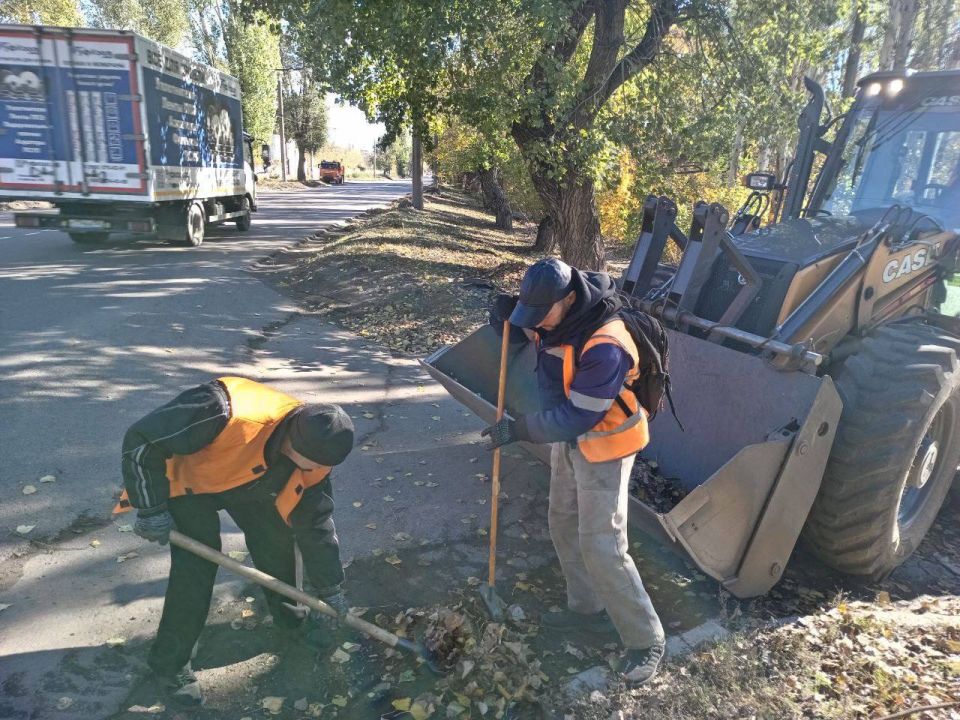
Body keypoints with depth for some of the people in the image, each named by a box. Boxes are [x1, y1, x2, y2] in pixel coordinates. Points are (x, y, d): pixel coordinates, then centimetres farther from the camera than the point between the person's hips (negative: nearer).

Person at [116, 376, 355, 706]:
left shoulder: (314, 453, -25)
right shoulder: (228, 415, -47)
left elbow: (317, 523, -11)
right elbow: (141, 439, -34)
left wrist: (329, 589, -5)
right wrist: (151, 509, -25)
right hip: (188, 476, -4)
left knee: (277, 539, 2)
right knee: (195, 567, -13)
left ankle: (285, 608, 32)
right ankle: (170, 663, 8)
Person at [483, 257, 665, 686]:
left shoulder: (605, 346, -34)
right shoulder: (554, 314, -8)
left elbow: (577, 418, -30)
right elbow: (515, 331, 9)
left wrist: (519, 430, -24)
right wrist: (505, 313, -14)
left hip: (603, 447, -9)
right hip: (568, 440, 9)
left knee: (601, 548, -5)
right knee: (564, 526, 19)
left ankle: (645, 639, 14)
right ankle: (588, 609, 39)